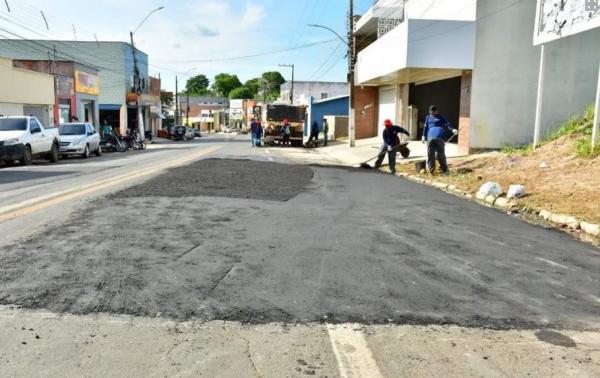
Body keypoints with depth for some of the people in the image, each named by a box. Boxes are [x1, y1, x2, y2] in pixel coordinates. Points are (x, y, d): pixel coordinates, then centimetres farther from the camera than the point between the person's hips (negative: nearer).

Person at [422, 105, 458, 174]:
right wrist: (424, 136, 15)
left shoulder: (442, 117, 11)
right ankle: (430, 169, 4)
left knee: (441, 154, -6)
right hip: (430, 138, 3)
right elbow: (426, 127, 23)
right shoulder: (428, 117, 21)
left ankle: (444, 169, -1)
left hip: (440, 138, -3)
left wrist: (453, 129, -18)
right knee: (430, 154, -1)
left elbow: (448, 125, 0)